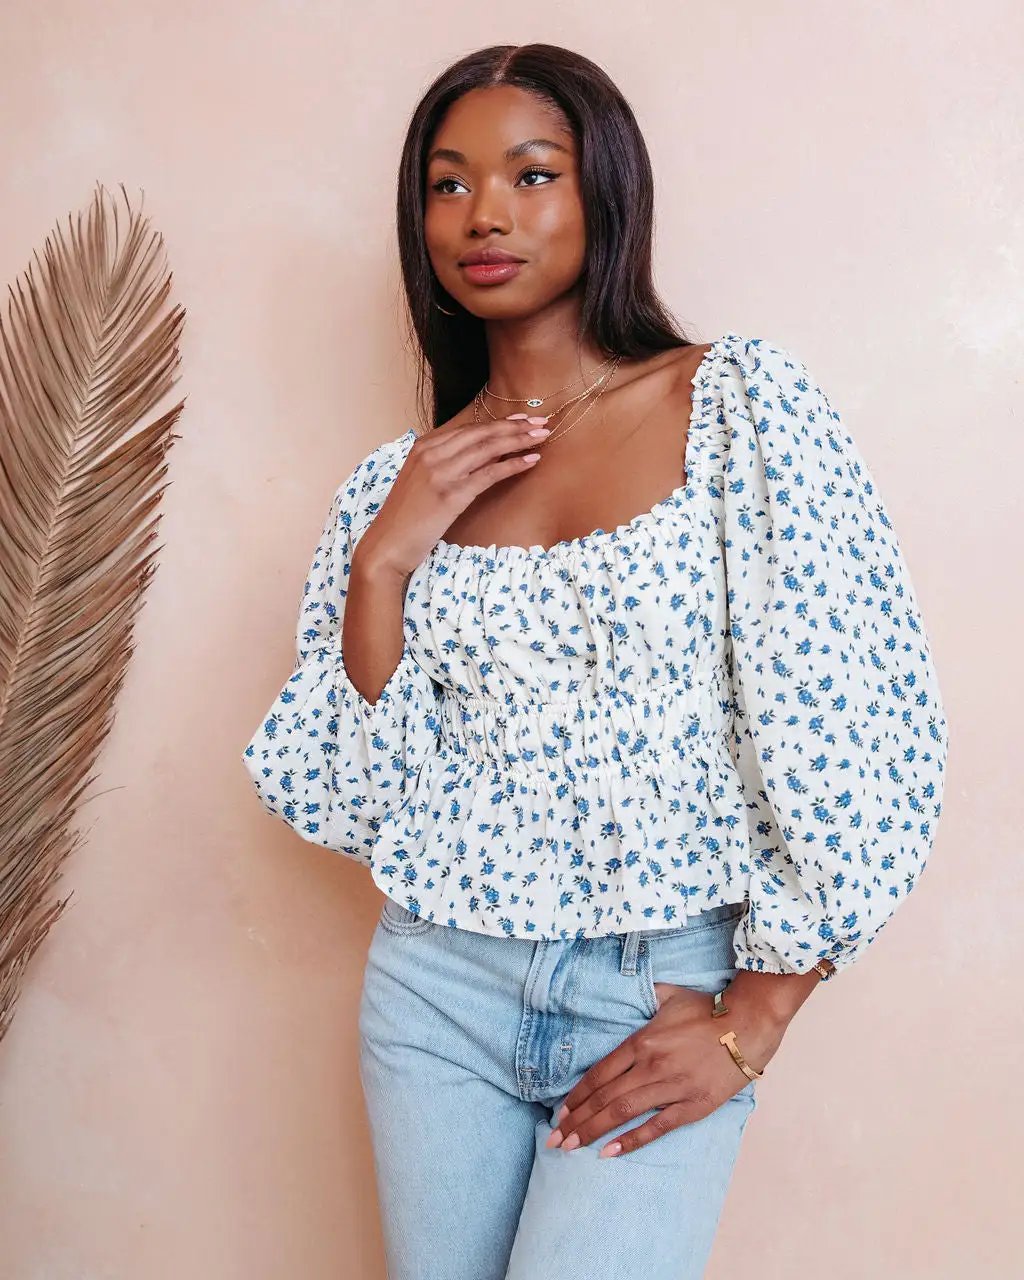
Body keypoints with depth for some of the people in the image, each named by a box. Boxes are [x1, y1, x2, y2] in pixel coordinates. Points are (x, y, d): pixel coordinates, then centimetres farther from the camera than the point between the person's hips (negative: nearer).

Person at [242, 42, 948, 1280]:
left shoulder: (738, 402, -6)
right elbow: (340, 801, 2)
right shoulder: (396, 485, 4)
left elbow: (855, 727, -9)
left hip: (662, 1007, -3)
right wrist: (383, 563, -11)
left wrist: (751, 1023, -9)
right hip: (441, 990, 3)